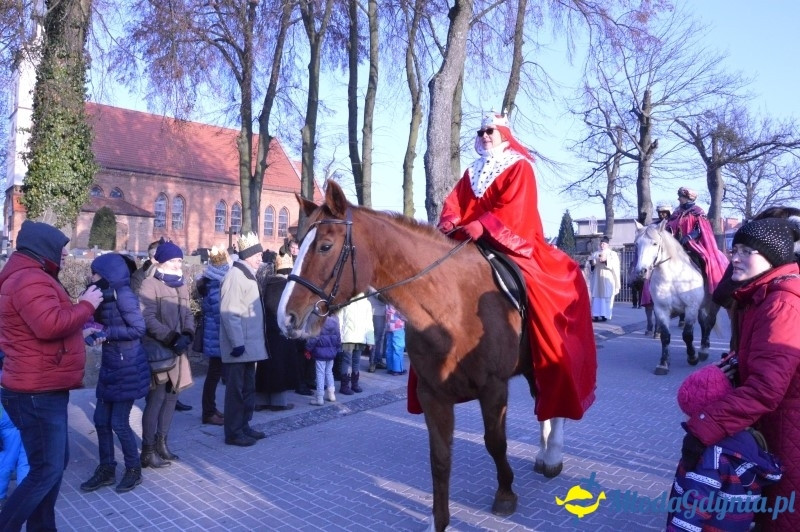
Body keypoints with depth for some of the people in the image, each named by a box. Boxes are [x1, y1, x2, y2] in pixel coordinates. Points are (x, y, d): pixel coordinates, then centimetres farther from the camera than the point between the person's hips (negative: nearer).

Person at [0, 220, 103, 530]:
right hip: (37, 393, -11)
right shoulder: (30, 280, -18)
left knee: (55, 464, 18)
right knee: (47, 470, -6)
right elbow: (50, 324, -32)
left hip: (43, 390, 11)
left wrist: (81, 332, 22)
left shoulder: (32, 278, 18)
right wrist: (87, 305, -19)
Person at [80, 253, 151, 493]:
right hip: (110, 366, 8)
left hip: (127, 367, -8)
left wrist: (106, 333, -18)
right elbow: (109, 326, 14)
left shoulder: (123, 294, -16)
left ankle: (134, 470, 18)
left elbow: (138, 329, -19)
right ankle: (106, 470, 27)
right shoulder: (106, 295, 10)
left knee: (119, 422, 1)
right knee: (101, 419, 12)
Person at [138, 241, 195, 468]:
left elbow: (188, 314, 12)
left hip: (177, 350, 7)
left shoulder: (181, 286, 14)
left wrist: (187, 336, -8)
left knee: (171, 397, 12)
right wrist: (172, 338, -21)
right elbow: (148, 319, -16)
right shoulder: (150, 285, -8)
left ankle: (161, 444, 25)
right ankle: (148, 451, 5)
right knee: (155, 400, -4)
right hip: (158, 351, -7)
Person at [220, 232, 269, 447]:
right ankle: (233, 433, 8)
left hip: (250, 345, 10)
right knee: (236, 390, -1)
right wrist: (237, 343, -25)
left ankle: (243, 426, 27)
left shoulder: (247, 276, 16)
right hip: (239, 346, -10)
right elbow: (229, 313, -23)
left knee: (248, 388, 16)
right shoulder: (235, 276, -16)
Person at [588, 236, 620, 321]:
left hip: (608, 280, -3)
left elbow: (615, 266, -6)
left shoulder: (613, 254, 9)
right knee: (596, 297, -4)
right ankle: (596, 315, -6)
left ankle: (604, 315, -7)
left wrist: (606, 261, -19)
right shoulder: (595, 254, 18)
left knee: (606, 297, -7)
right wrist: (591, 263, -10)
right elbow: (589, 265, 12)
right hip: (596, 279, 3)